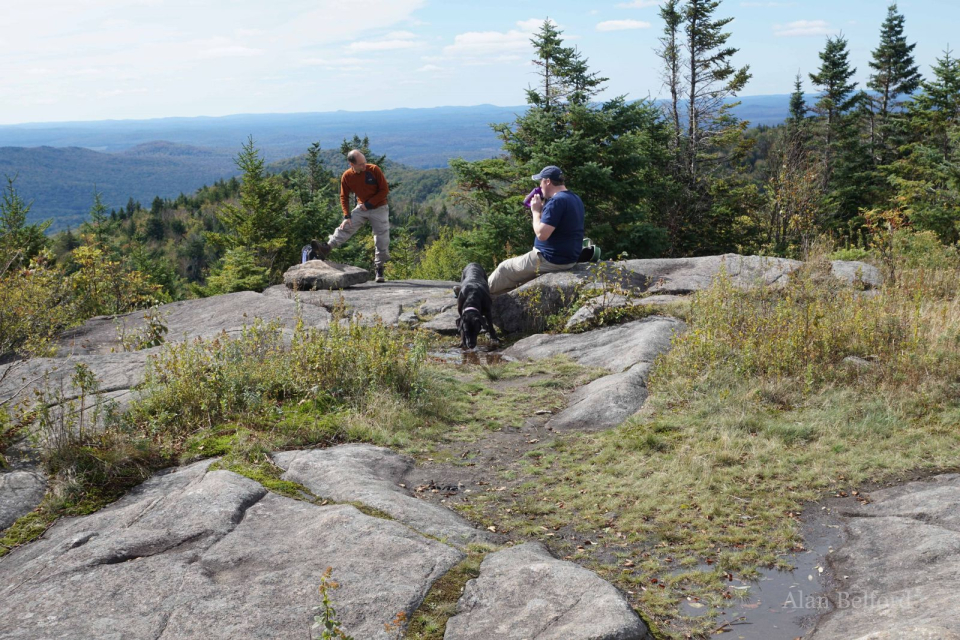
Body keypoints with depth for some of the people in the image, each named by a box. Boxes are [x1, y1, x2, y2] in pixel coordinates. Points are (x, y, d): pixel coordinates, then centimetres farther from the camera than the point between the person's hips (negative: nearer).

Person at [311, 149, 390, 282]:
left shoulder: (374, 170, -17)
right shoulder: (347, 176, -10)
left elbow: (384, 190, -12)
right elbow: (344, 197, 0)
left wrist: (369, 204, -15)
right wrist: (346, 216, -10)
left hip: (379, 208, -2)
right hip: (361, 208, 2)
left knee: (382, 240, -3)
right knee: (345, 227, -15)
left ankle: (379, 269, 8)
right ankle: (326, 248, -24)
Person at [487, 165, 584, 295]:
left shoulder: (556, 201, -22)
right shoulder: (575, 198, 10)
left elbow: (541, 234, -27)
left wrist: (536, 211, -12)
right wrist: (543, 207, 9)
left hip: (550, 260, -10)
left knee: (505, 268, 9)